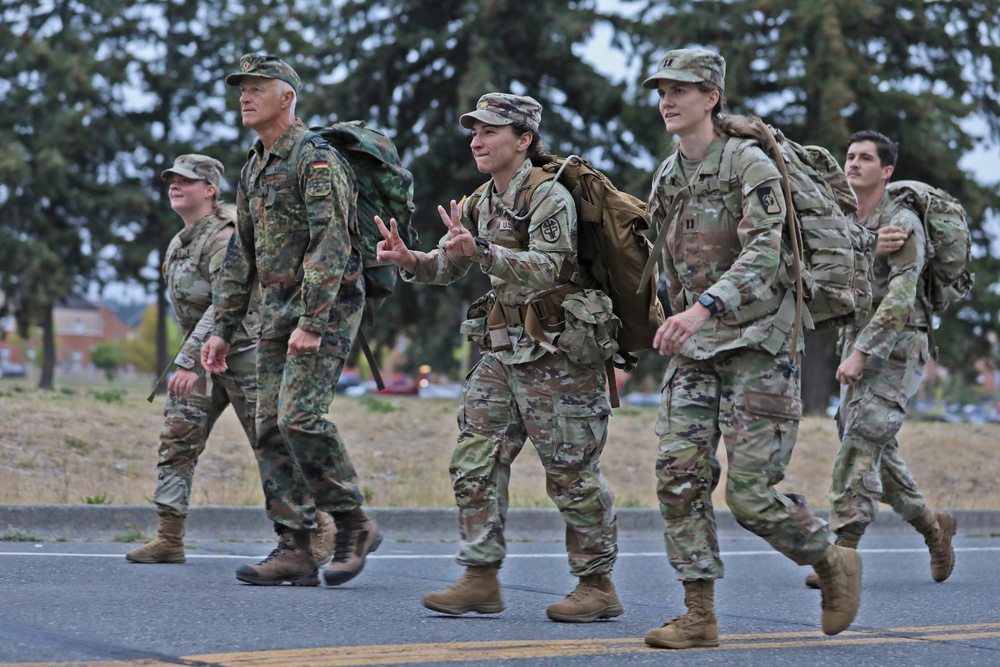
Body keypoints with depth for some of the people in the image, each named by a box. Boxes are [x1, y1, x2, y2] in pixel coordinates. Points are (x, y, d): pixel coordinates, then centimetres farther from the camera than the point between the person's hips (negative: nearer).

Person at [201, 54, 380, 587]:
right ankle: (294, 551, 5)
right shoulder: (254, 168, 17)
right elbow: (241, 256, 22)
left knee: (299, 417, -19)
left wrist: (311, 322, -26)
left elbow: (330, 246, -20)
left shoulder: (315, 158, -11)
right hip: (277, 315, 9)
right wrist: (223, 328, 17)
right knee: (270, 428, 3)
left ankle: (355, 525, -4)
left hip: (325, 309, -9)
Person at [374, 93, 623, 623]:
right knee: (474, 462, 3)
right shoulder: (482, 202, 12)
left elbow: (546, 269, -26)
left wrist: (480, 251, -38)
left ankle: (597, 585, 10)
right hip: (502, 353, 8)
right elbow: (451, 266, 16)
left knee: (572, 475, -1)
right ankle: (480, 579, 7)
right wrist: (410, 261, -5)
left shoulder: (549, 197, -14)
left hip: (558, 355, -8)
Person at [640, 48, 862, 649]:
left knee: (750, 494, -9)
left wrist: (702, 309, -36)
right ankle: (699, 618, -1)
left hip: (757, 343, -7)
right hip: (694, 351, 7)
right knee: (679, 476, -6)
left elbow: (763, 255, -23)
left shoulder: (750, 163, -10)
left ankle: (834, 563, 17)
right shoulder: (667, 178, 13)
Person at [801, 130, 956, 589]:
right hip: (856, 344, 8)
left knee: (861, 444, -16)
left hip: (896, 349, -8)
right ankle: (932, 525, 29)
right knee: (877, 450, 11)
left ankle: (843, 551, -16)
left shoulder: (903, 223, -10)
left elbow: (900, 297, -20)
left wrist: (861, 352, -26)